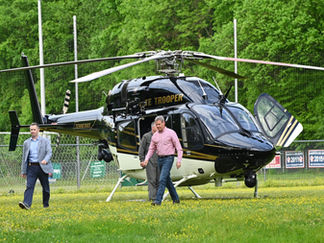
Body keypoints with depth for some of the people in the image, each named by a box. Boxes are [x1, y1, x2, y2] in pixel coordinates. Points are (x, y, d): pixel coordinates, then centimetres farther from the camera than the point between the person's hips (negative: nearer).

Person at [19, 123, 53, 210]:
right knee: (29, 186, -13)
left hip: (42, 167, -1)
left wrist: (45, 160, -26)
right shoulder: (26, 143, 14)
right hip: (31, 167, 1)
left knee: (45, 187, 6)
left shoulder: (45, 141, 6)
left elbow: (49, 152, -4)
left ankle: (46, 204, 21)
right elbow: (24, 157, 15)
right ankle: (26, 204, -25)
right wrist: (23, 171, 12)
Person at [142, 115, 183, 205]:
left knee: (162, 179, -16)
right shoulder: (155, 135, 8)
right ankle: (175, 199, 25)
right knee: (167, 181, 13)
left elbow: (179, 148, -8)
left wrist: (179, 160, -16)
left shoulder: (171, 133, -8)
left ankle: (158, 200, -20)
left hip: (168, 159, -7)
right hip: (160, 159, 7)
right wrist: (146, 160, -2)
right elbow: (151, 149, 13)